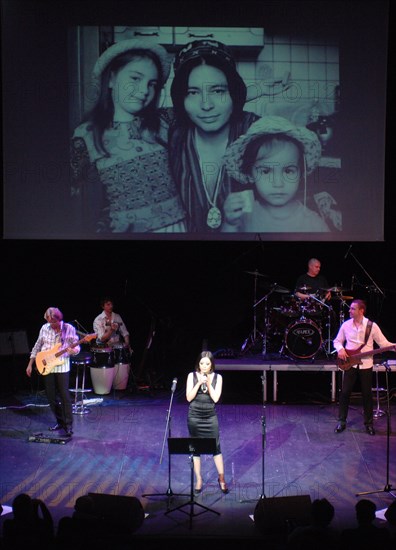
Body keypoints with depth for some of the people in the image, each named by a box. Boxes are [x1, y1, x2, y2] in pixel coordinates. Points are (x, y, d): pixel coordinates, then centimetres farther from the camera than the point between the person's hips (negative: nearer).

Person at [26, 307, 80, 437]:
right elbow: (37, 347, 13)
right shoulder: (45, 328, 4)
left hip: (62, 366, -4)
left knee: (65, 396, -8)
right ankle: (60, 421, 21)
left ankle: (69, 425, -4)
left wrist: (72, 351, -26)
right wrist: (30, 364, 11)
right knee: (51, 396, 8)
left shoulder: (69, 329, -6)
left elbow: (77, 347, -2)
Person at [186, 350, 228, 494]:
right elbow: (189, 398, -8)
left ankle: (221, 478, 16)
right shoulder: (192, 376, -3)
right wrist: (199, 383, -18)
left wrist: (208, 383, -18)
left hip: (211, 417, 0)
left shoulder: (217, 377, -1)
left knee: (216, 447, 1)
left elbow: (215, 398, -9)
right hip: (194, 417, 0)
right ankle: (198, 479, 16)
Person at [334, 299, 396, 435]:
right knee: (345, 392, 1)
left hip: (366, 365, -1)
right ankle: (342, 421, 13)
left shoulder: (372, 326, -6)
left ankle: (369, 423, 18)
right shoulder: (346, 325, -1)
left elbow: (383, 343, -4)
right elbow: (337, 341, 11)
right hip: (350, 364, 1)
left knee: (367, 394, 6)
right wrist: (340, 349, -11)